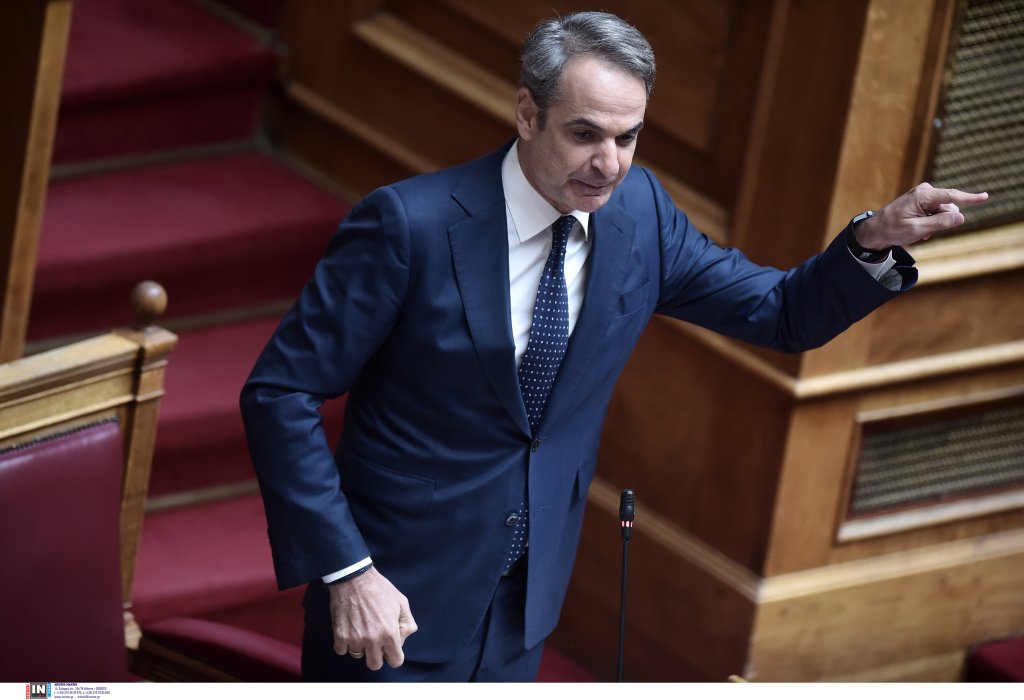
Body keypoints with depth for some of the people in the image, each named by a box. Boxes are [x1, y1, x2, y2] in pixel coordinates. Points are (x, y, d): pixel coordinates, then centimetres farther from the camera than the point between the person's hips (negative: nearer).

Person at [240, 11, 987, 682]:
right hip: (394, 600, -5)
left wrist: (873, 241, -14)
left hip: (525, 599, 5)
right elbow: (279, 393, -16)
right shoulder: (410, 225, -21)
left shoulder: (639, 211, -4)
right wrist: (343, 570, -22)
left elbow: (781, 314, 6)